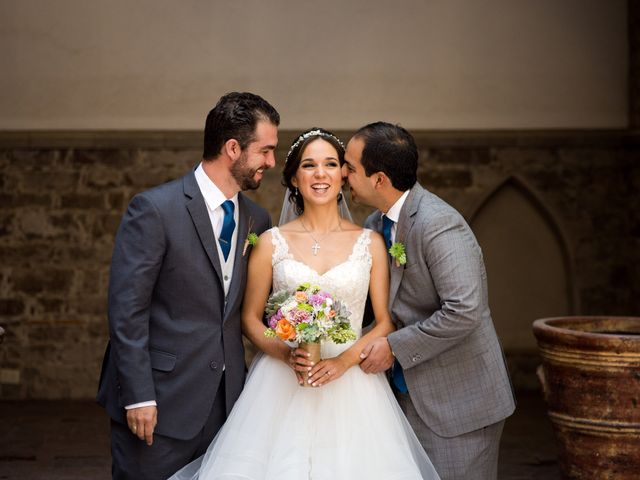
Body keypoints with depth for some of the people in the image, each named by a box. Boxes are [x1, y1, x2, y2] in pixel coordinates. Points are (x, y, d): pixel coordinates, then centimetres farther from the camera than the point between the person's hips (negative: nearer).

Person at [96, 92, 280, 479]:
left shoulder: (258, 220, 9)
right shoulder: (154, 210, -10)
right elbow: (126, 311, -12)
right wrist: (139, 397, -15)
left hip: (226, 401, 6)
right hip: (161, 403, -5)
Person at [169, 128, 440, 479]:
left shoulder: (370, 243, 4)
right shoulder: (271, 243, 3)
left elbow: (385, 322, 4)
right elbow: (250, 318, 7)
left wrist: (344, 361, -12)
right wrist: (286, 354, -11)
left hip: (351, 381, 0)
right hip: (282, 382, 0)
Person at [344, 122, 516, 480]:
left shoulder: (438, 224, -21)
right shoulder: (377, 225, 6)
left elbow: (464, 310, -28)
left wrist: (395, 346, -20)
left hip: (458, 398, -8)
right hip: (411, 396, 8)